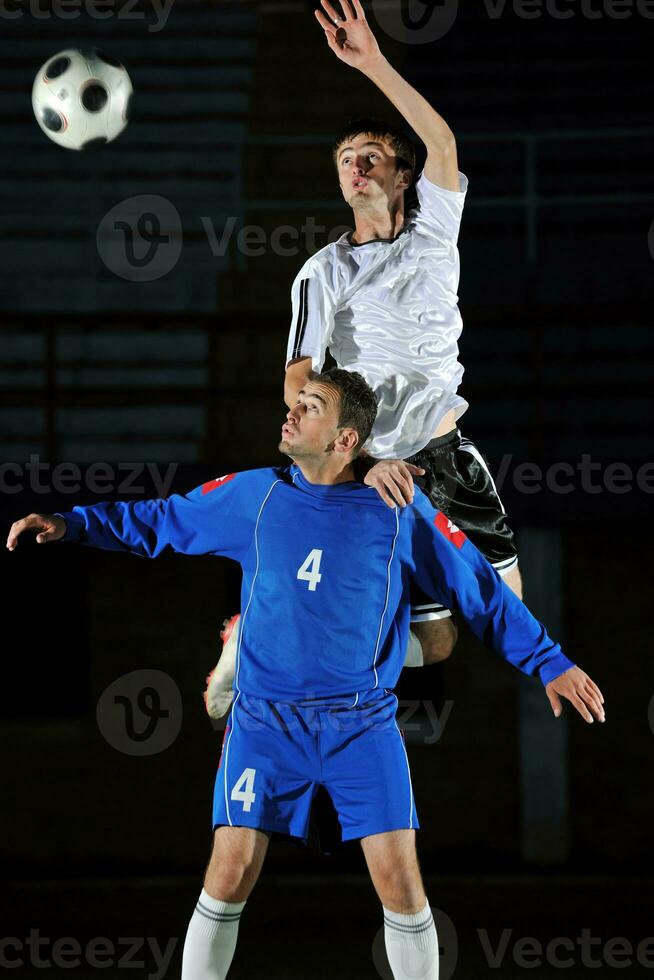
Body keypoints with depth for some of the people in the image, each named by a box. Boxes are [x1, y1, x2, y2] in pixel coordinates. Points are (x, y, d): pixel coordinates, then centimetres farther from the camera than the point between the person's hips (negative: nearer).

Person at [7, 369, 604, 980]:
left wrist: (548, 663, 5)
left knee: (399, 880, -7)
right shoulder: (255, 496, 3)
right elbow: (161, 522, 15)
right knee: (229, 875, -7)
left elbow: (479, 591, 5)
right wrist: (71, 525, 6)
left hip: (364, 727, -1)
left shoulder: (400, 512, -2)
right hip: (265, 723, 1)